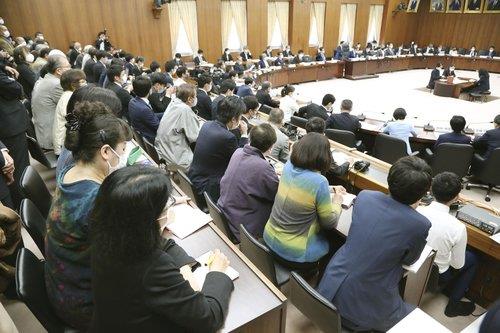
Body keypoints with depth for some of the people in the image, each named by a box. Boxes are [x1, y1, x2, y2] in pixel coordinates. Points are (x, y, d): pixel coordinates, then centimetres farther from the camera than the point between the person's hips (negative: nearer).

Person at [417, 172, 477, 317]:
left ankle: (448, 289, 36)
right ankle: (453, 305, 27)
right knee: (472, 259, 24)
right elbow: (458, 265, -14)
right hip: (435, 275, -4)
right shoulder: (458, 228, -29)